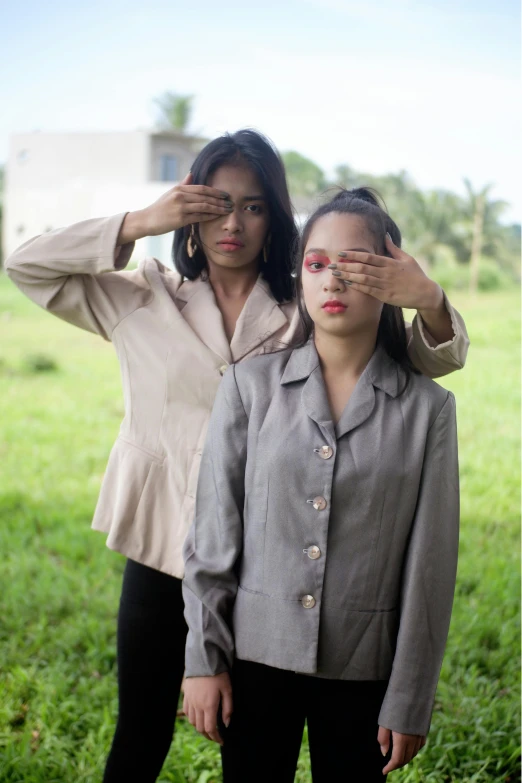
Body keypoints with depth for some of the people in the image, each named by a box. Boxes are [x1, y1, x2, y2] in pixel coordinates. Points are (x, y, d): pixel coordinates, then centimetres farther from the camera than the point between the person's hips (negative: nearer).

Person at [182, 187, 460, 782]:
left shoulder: (427, 408, -4)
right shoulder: (251, 385, -1)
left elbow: (429, 566, -3)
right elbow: (213, 533, 0)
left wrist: (409, 705, -2)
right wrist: (203, 658, -2)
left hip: (362, 667, 0)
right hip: (256, 651, 1)